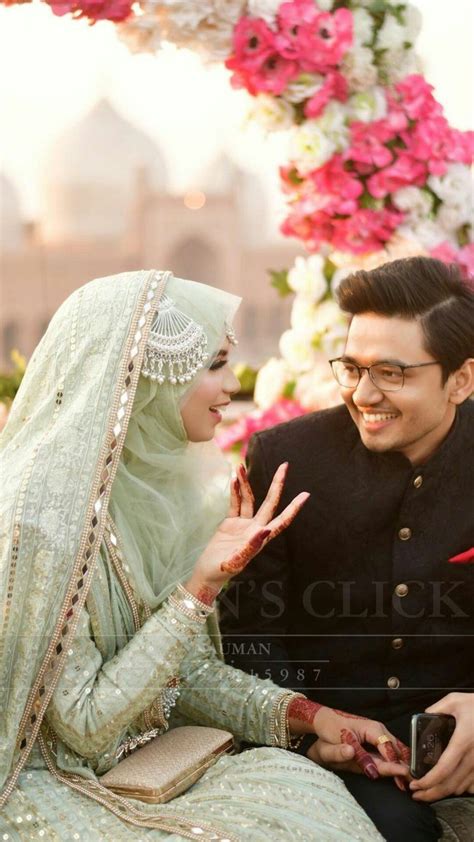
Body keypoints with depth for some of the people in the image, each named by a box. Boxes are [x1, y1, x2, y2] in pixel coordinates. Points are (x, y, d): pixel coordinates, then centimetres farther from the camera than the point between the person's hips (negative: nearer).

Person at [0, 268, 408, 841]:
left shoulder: (150, 483, 1)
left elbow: (187, 670, 8)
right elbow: (85, 728, -20)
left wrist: (309, 715, -6)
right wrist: (203, 585, -25)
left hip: (146, 767, 7)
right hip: (52, 791, -7)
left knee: (312, 795, -14)